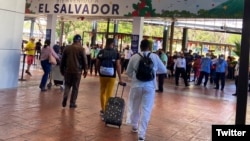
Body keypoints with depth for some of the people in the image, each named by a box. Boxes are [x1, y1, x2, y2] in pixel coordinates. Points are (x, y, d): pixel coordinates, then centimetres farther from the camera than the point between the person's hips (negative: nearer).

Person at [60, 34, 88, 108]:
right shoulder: (81, 49, -7)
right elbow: (84, 61, -4)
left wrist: (62, 69, 19)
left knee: (67, 85, 17)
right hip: (77, 71, -3)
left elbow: (63, 60, 9)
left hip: (67, 70, 3)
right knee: (75, 87, 6)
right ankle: (72, 103, 9)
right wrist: (85, 70, 6)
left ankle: (65, 97, -7)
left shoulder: (67, 48, 4)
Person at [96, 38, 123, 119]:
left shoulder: (101, 52, 0)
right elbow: (118, 66, -11)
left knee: (102, 92, 18)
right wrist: (120, 78, -8)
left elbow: (97, 64, 3)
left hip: (102, 75, 3)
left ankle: (103, 110, 29)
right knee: (109, 94, 2)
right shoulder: (116, 53, -6)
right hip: (111, 76, -2)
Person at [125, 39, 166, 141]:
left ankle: (134, 126, 40)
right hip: (149, 86, -1)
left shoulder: (134, 57, -3)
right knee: (146, 110, 2)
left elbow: (128, 72, 7)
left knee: (135, 106, 21)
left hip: (136, 85, 1)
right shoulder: (155, 57, -5)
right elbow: (164, 70, 7)